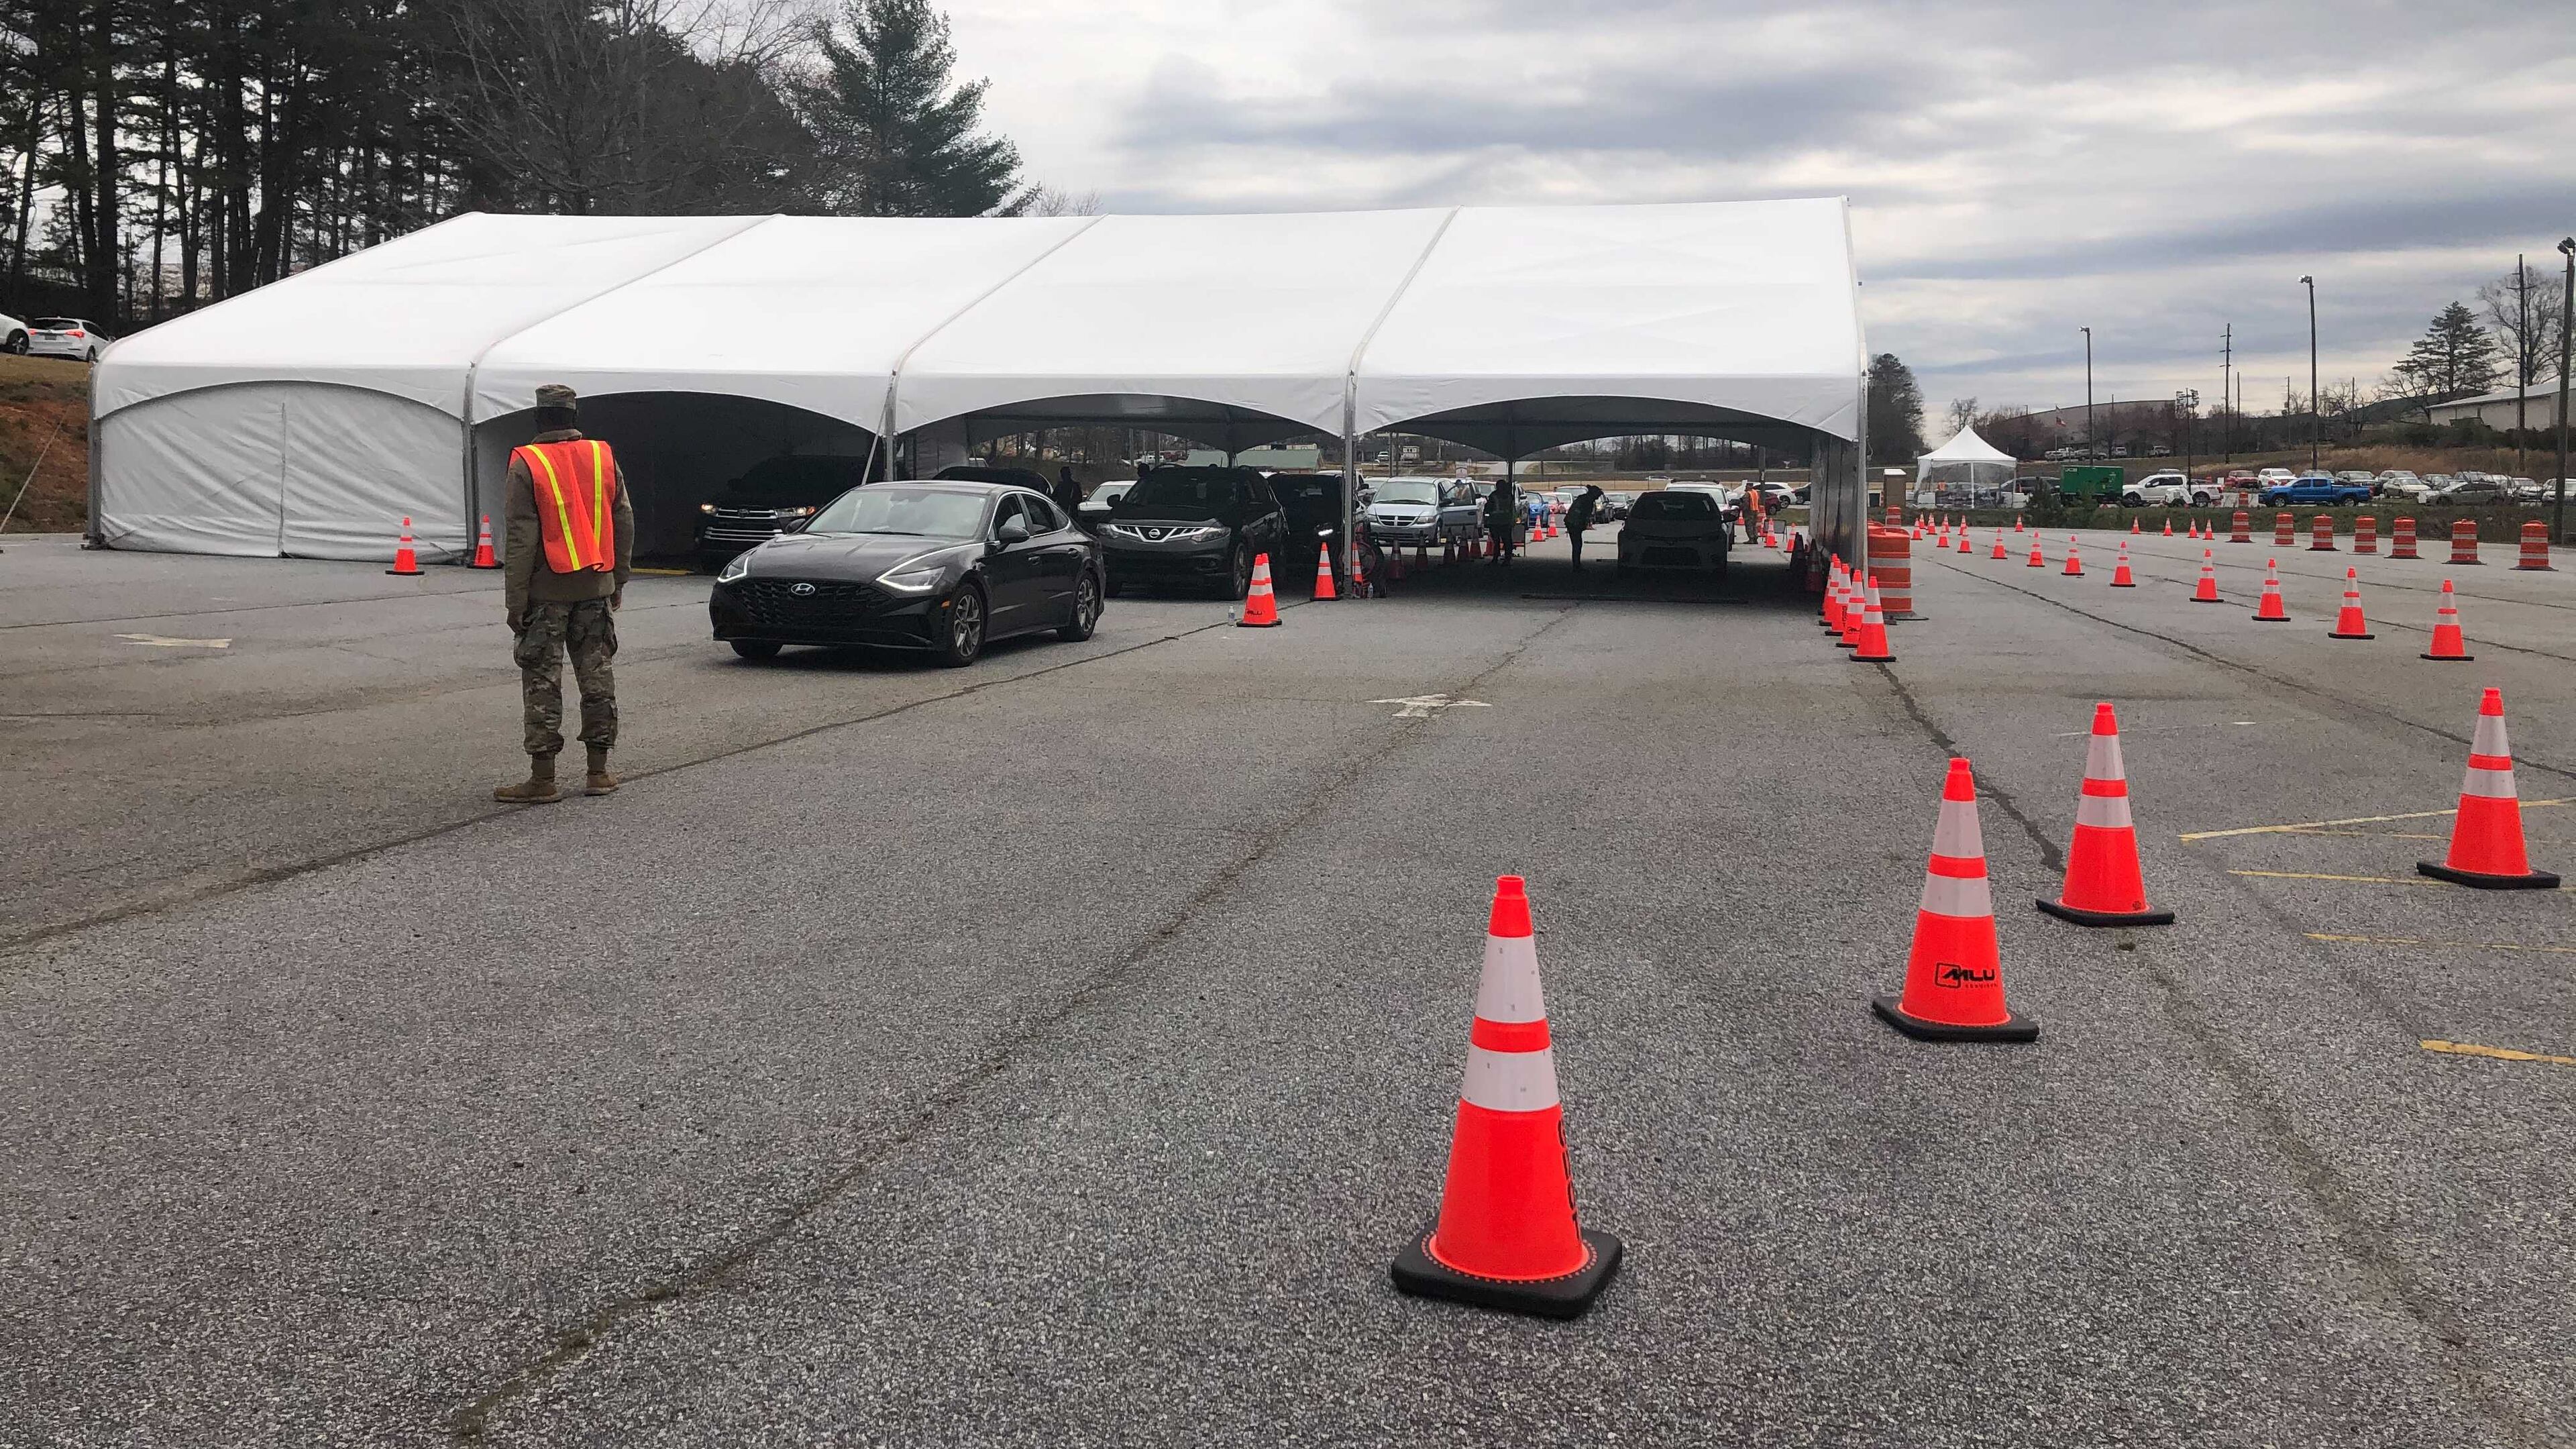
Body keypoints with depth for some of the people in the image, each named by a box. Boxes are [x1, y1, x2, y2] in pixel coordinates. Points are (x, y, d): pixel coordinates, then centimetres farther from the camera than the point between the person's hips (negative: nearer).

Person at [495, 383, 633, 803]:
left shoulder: (526, 465, -10)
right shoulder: (604, 457, 5)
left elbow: (521, 539, -12)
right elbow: (624, 523, 9)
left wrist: (516, 601, -8)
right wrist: (619, 580, 18)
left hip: (547, 591, -4)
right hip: (595, 588, 4)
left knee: (542, 682, 0)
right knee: (596, 675, 10)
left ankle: (543, 779, 2)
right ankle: (599, 772, 14)